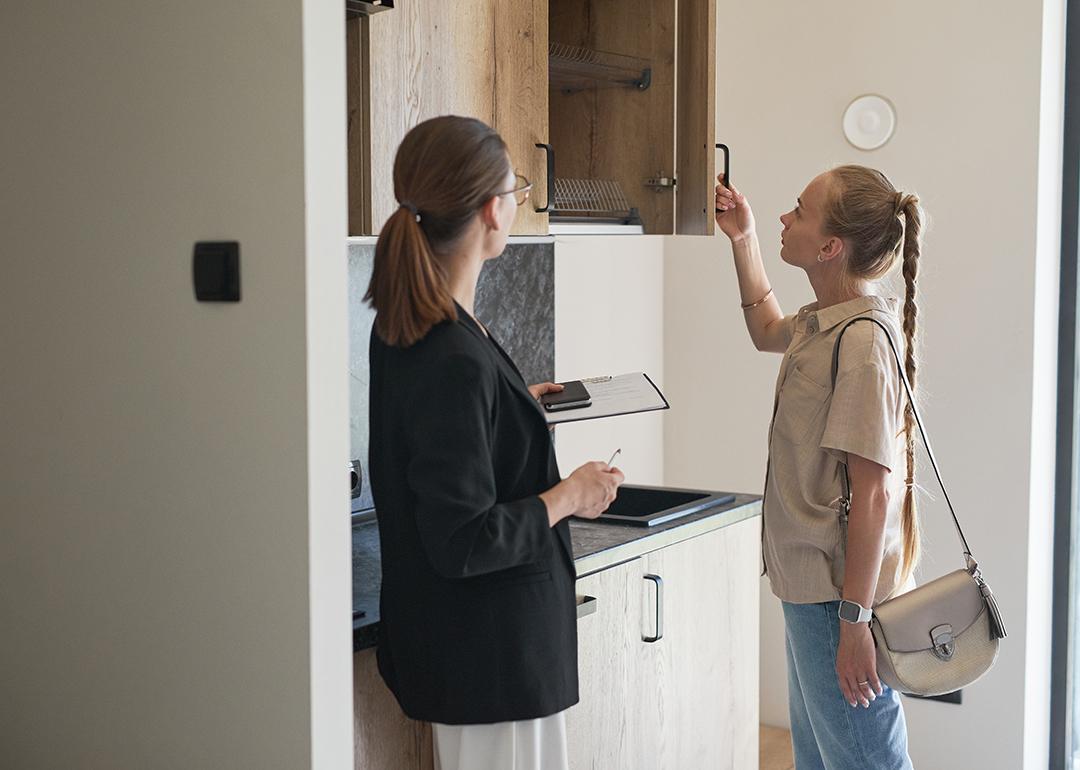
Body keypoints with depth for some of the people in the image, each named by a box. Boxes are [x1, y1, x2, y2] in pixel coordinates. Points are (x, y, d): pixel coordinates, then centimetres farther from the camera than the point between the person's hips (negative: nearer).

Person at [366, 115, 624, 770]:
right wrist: (570, 495, -12)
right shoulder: (455, 360, -27)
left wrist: (517, 400, 28)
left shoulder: (403, 327, 3)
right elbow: (465, 541, -26)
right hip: (490, 648, -10)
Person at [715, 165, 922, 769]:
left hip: (841, 596, -10)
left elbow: (872, 494, -24)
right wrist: (744, 240, 22)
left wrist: (855, 622, -22)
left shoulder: (861, 342, -22)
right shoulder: (822, 322, 6)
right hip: (814, 586, 10)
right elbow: (769, 331, 32)